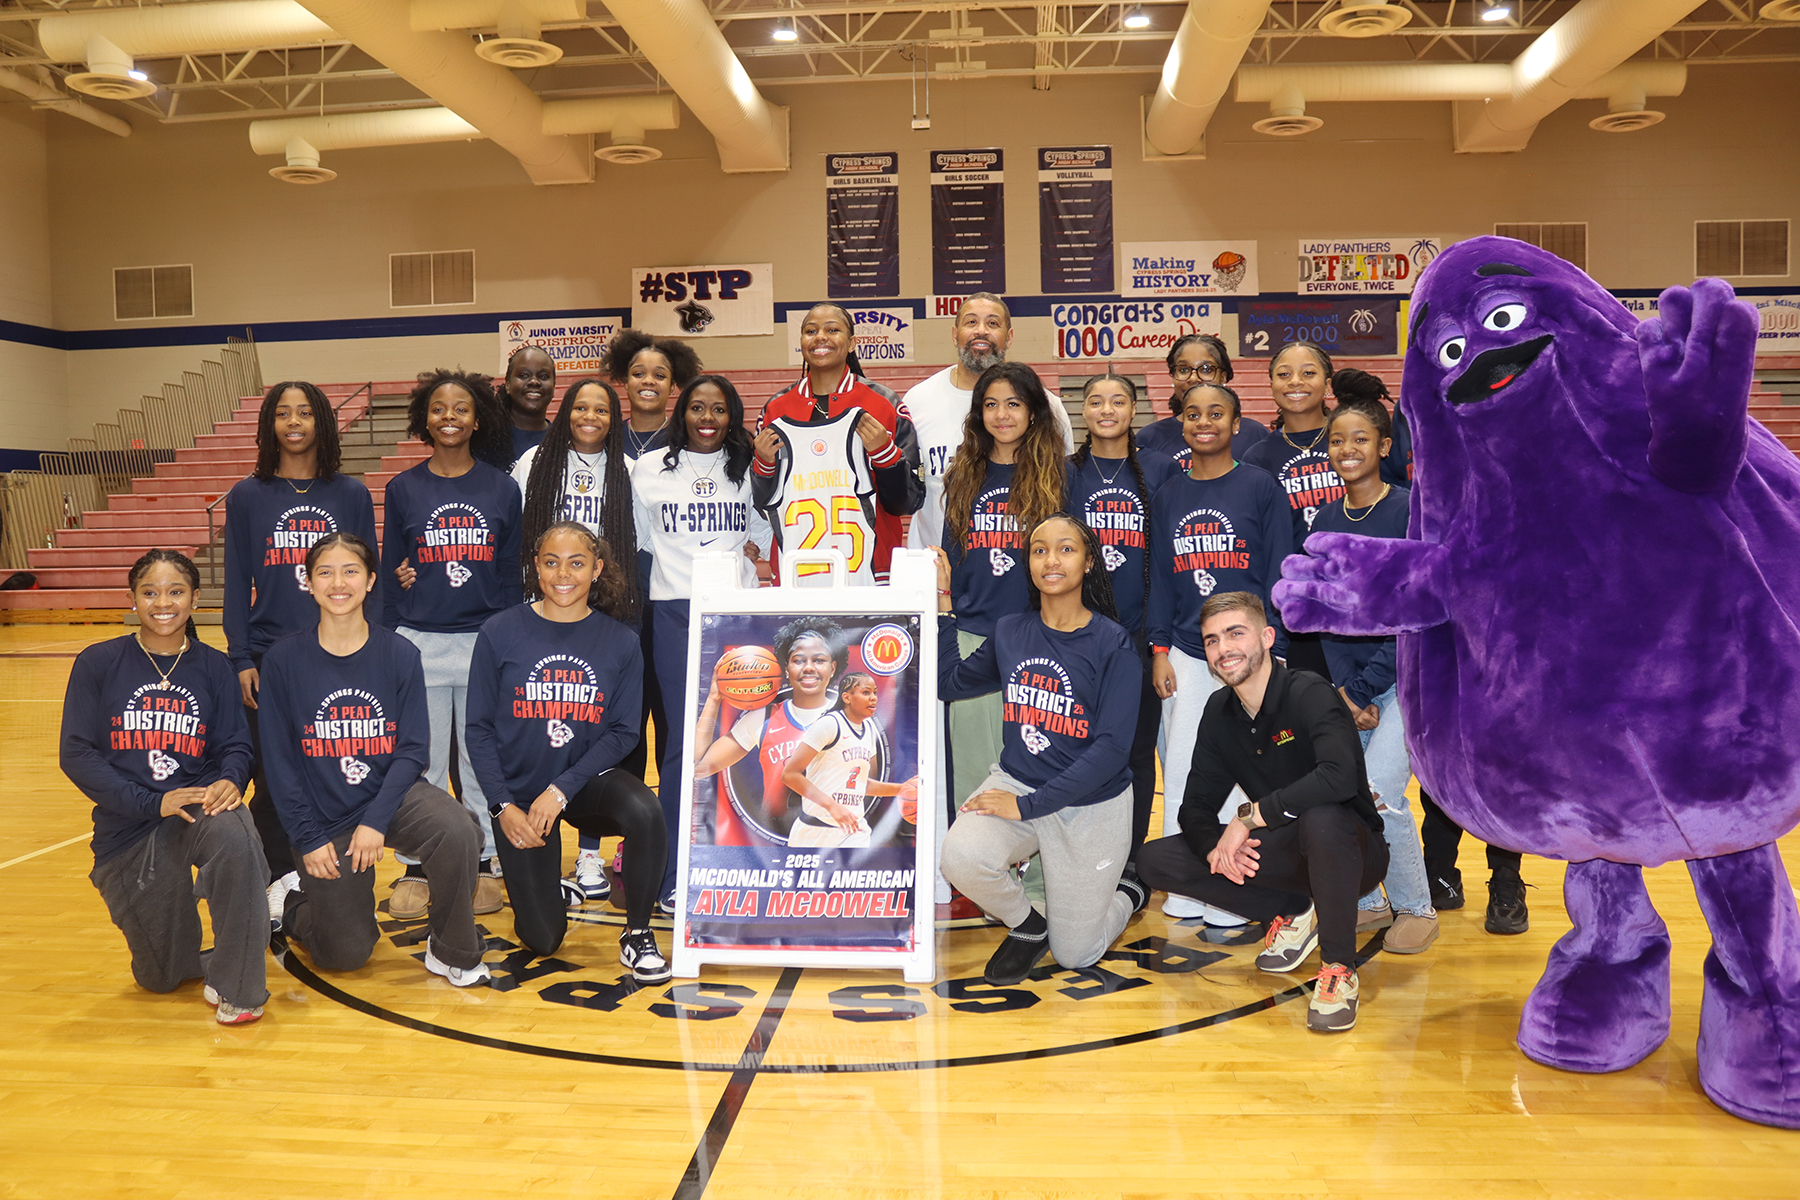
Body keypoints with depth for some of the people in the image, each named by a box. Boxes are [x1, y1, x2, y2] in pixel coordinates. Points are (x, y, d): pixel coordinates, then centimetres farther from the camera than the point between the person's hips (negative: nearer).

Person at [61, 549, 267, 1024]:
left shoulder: (213, 667, 4)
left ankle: (236, 984, -20)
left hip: (199, 806, 0)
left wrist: (228, 781, -22)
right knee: (161, 978, 4)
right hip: (129, 827, 0)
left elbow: (235, 745, 2)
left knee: (234, 834, -39)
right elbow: (77, 755, -6)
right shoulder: (97, 664, -1)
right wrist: (153, 803, -19)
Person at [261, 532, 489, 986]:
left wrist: (376, 820, -18)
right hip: (325, 816, 0)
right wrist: (307, 837, -8)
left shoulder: (400, 655, -6)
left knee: (458, 831, -33)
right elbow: (280, 760, -3)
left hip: (392, 795, 0)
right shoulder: (283, 660, -6)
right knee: (346, 954, 4)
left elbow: (412, 749, -6)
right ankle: (297, 902, 38)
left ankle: (452, 953, -10)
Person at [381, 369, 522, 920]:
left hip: (485, 643, 0)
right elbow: (390, 571, 7)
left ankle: (485, 865, 21)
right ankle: (416, 868, 19)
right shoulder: (404, 489, 4)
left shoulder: (502, 488, 3)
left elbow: (510, 573, 6)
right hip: (419, 644, 0)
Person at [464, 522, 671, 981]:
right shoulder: (500, 633, -7)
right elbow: (479, 728, -3)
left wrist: (562, 789, -17)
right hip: (520, 791, 0)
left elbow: (623, 732, -5)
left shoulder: (620, 641, -5)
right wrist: (502, 806, -11)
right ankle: (538, 882, 34)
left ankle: (638, 934, -10)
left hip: (588, 778, 1)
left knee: (645, 811, -34)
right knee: (542, 940, -4)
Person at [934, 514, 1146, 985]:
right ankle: (1027, 924, 4)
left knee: (1075, 955, 6)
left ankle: (1127, 885, 38)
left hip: (1090, 805, -3)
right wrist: (942, 601, 4)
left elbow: (1112, 747, -18)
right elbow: (950, 681, 15)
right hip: (1016, 782, 3)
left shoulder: (1112, 643, -13)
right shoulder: (1010, 632, 0)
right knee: (962, 857, -29)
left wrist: (1028, 805, -21)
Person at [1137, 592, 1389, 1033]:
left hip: (1353, 851, -6)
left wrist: (1248, 816, -31)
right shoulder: (1220, 711, 1)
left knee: (1322, 819, -42)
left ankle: (1339, 970, -21)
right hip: (1280, 852, 7)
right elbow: (1195, 806, 2)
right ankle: (1291, 913, 6)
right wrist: (1215, 847, -21)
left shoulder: (1309, 694, -20)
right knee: (1156, 861, -7)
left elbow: (1339, 778, -39)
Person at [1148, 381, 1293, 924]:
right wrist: (1159, 648, 5)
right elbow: (1160, 576, 12)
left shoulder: (1262, 487, -1)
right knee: (1181, 767, 6)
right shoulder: (1167, 496, 10)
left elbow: (1278, 572, -2)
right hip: (1186, 653, 4)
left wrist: (1266, 647, -7)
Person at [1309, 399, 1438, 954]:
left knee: (1377, 792, -16)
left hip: (1408, 676, -5)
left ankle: (1415, 908, 7)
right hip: (1351, 680, 5)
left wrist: (1364, 688, -13)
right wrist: (1344, 688, -6)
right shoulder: (1324, 523, 7)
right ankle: (1365, 902, 22)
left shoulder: (1411, 510, -9)